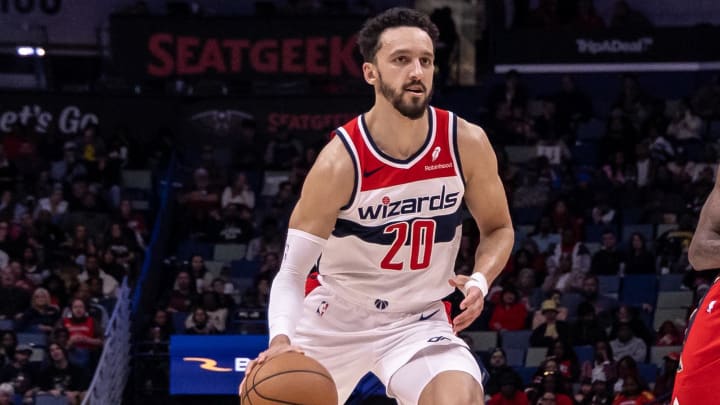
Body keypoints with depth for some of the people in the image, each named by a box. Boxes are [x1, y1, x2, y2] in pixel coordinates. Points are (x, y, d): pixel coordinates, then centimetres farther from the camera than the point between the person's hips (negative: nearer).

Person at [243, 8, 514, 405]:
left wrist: (479, 281, -18)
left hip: (418, 320, 0)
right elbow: (292, 272, -20)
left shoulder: (466, 144, -13)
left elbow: (498, 229, 4)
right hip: (336, 319, 0)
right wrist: (280, 338, -40)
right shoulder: (340, 162, -21)